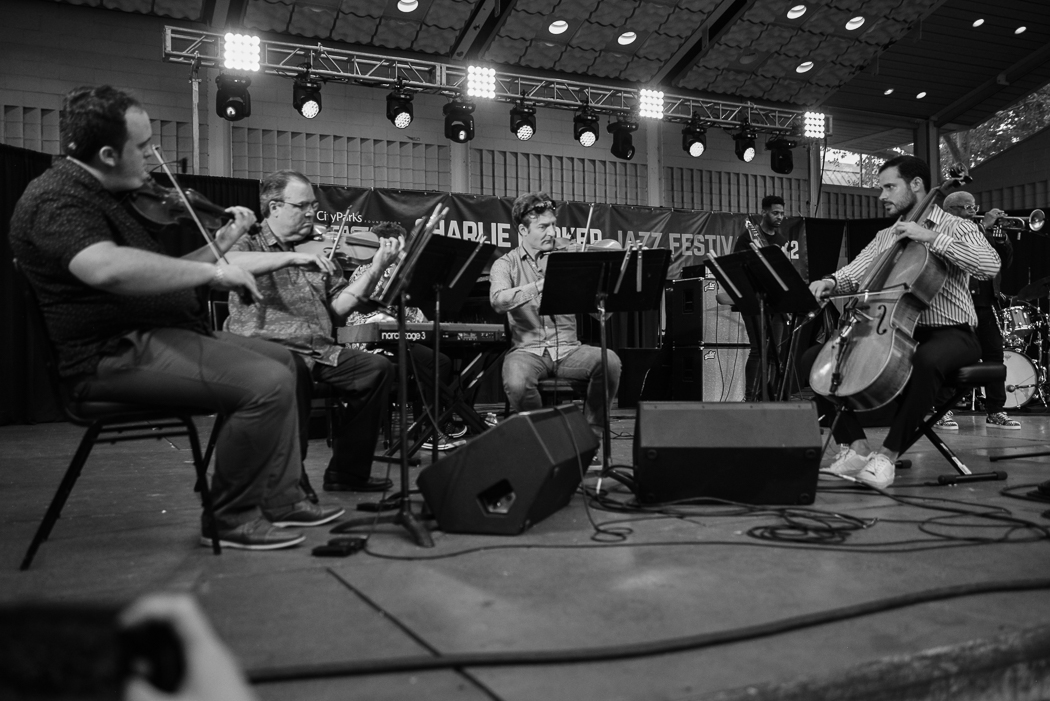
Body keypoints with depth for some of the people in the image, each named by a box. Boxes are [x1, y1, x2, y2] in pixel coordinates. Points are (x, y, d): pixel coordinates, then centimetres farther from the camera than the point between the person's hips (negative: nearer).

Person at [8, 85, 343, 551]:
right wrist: (212, 271, -29)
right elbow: (109, 269, -37)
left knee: (280, 360, 15)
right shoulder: (56, 199, -15)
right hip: (116, 354, -11)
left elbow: (157, 275, 20)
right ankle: (230, 518, -6)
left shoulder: (98, 196, 19)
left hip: (152, 337, 11)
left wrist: (220, 243, 11)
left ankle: (280, 498, 12)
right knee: (267, 383, -24)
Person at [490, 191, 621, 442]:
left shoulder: (566, 255, 12)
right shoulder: (506, 264, 5)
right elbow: (498, 301, -15)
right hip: (528, 349, -2)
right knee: (516, 383, -34)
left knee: (610, 361, -25)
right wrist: (540, 285, -28)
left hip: (567, 348, 2)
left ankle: (592, 432, -4)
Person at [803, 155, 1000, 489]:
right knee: (815, 359, -12)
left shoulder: (955, 227, 0)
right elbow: (854, 273, 7)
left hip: (949, 333, -5)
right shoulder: (885, 237, 17)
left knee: (926, 361, -42)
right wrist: (831, 282, -16)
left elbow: (989, 265, -18)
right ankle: (856, 444, -14)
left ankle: (888, 453, -28)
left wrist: (932, 237, -22)